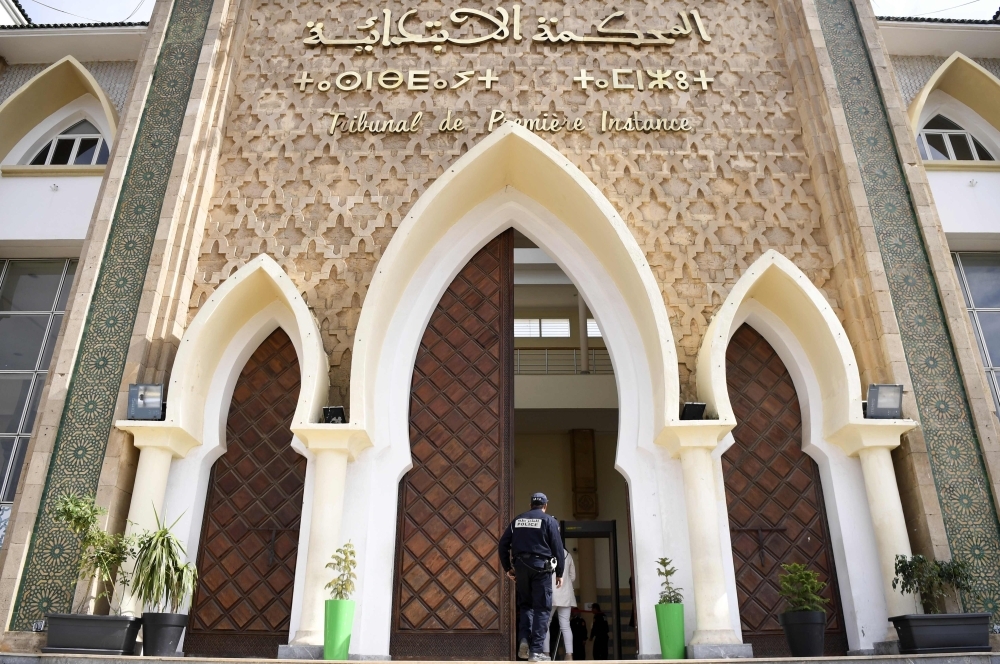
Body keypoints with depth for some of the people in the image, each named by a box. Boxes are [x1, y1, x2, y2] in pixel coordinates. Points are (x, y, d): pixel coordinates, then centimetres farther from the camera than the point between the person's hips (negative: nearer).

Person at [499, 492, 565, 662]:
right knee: (541, 608, 1)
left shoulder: (517, 520, 13)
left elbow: (503, 544, 10)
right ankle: (535, 650, -3)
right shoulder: (549, 520, 3)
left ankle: (524, 639, -2)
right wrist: (560, 573, 3)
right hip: (541, 566, -3)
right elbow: (557, 548, -2)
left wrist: (507, 568, 14)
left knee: (525, 604, 17)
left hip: (521, 566, 4)